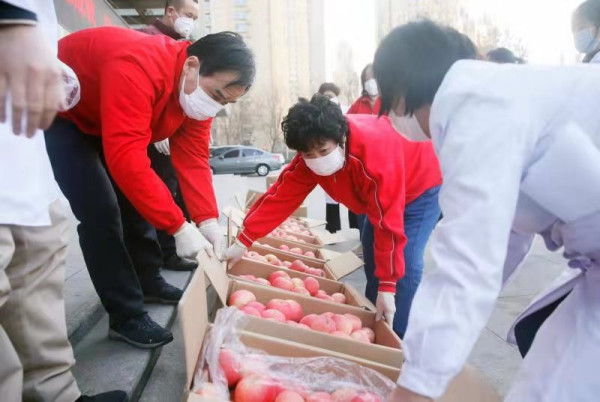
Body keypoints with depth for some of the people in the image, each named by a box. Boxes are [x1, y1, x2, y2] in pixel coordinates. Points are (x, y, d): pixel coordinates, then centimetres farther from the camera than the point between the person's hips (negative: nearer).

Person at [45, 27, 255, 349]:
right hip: (56, 115, -8)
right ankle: (126, 317, -6)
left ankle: (148, 282, 26)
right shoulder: (138, 68, -39)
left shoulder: (197, 92, -12)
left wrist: (208, 220, -25)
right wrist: (178, 227, -41)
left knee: (135, 200, 8)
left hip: (101, 121, 8)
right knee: (101, 211, -16)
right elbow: (126, 159, -43)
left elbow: (193, 159, -14)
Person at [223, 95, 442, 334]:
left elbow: (389, 223, -40)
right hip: (375, 193, 7)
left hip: (419, 187, -7)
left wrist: (388, 285, -36)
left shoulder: (375, 153, -43)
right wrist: (243, 242, -24)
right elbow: (281, 196, -21)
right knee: (372, 262, 11)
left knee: (406, 264, -18)